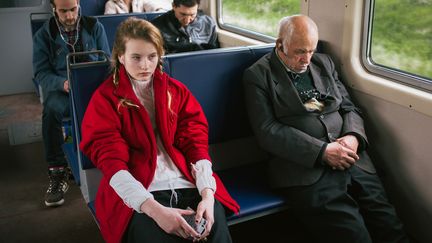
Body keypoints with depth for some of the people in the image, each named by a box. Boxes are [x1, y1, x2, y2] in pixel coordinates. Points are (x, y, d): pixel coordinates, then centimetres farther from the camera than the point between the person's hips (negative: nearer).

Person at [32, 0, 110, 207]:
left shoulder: (94, 27, 9)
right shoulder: (43, 35, 6)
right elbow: (41, 72, 2)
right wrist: (63, 83, -19)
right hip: (61, 88, 0)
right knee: (51, 110, -36)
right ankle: (57, 173, -25)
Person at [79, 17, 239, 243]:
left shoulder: (176, 90, 13)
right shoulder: (105, 98, 2)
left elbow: (195, 141, 6)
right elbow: (112, 161, -7)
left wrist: (207, 193, -12)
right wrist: (155, 209, -21)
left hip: (187, 184, 3)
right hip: (137, 194, -2)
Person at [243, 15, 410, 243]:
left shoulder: (324, 63, 19)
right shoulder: (258, 75, 2)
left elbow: (349, 107, 20)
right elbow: (267, 130, -7)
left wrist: (353, 137, -4)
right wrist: (322, 151, -14)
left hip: (351, 161, 5)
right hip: (305, 168, -5)